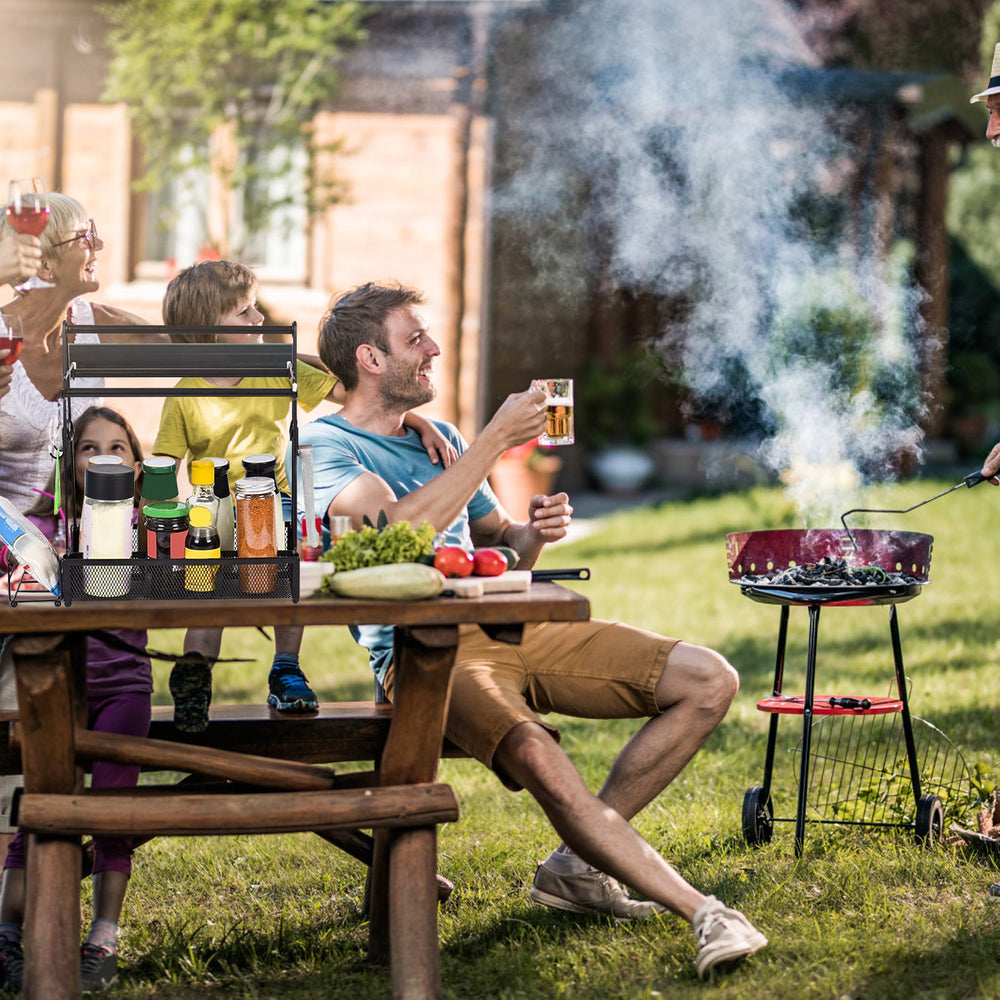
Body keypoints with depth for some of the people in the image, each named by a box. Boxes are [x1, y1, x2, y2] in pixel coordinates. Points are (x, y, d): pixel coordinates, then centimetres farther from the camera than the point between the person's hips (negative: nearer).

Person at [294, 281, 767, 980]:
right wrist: (496, 440, -14)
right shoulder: (324, 446, 0)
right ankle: (703, 912, -33)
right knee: (538, 758, -38)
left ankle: (579, 863, -2)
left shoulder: (440, 438, 25)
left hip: (512, 628, 8)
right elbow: (401, 529, -19)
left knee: (709, 682, -5)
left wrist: (533, 534, 5)